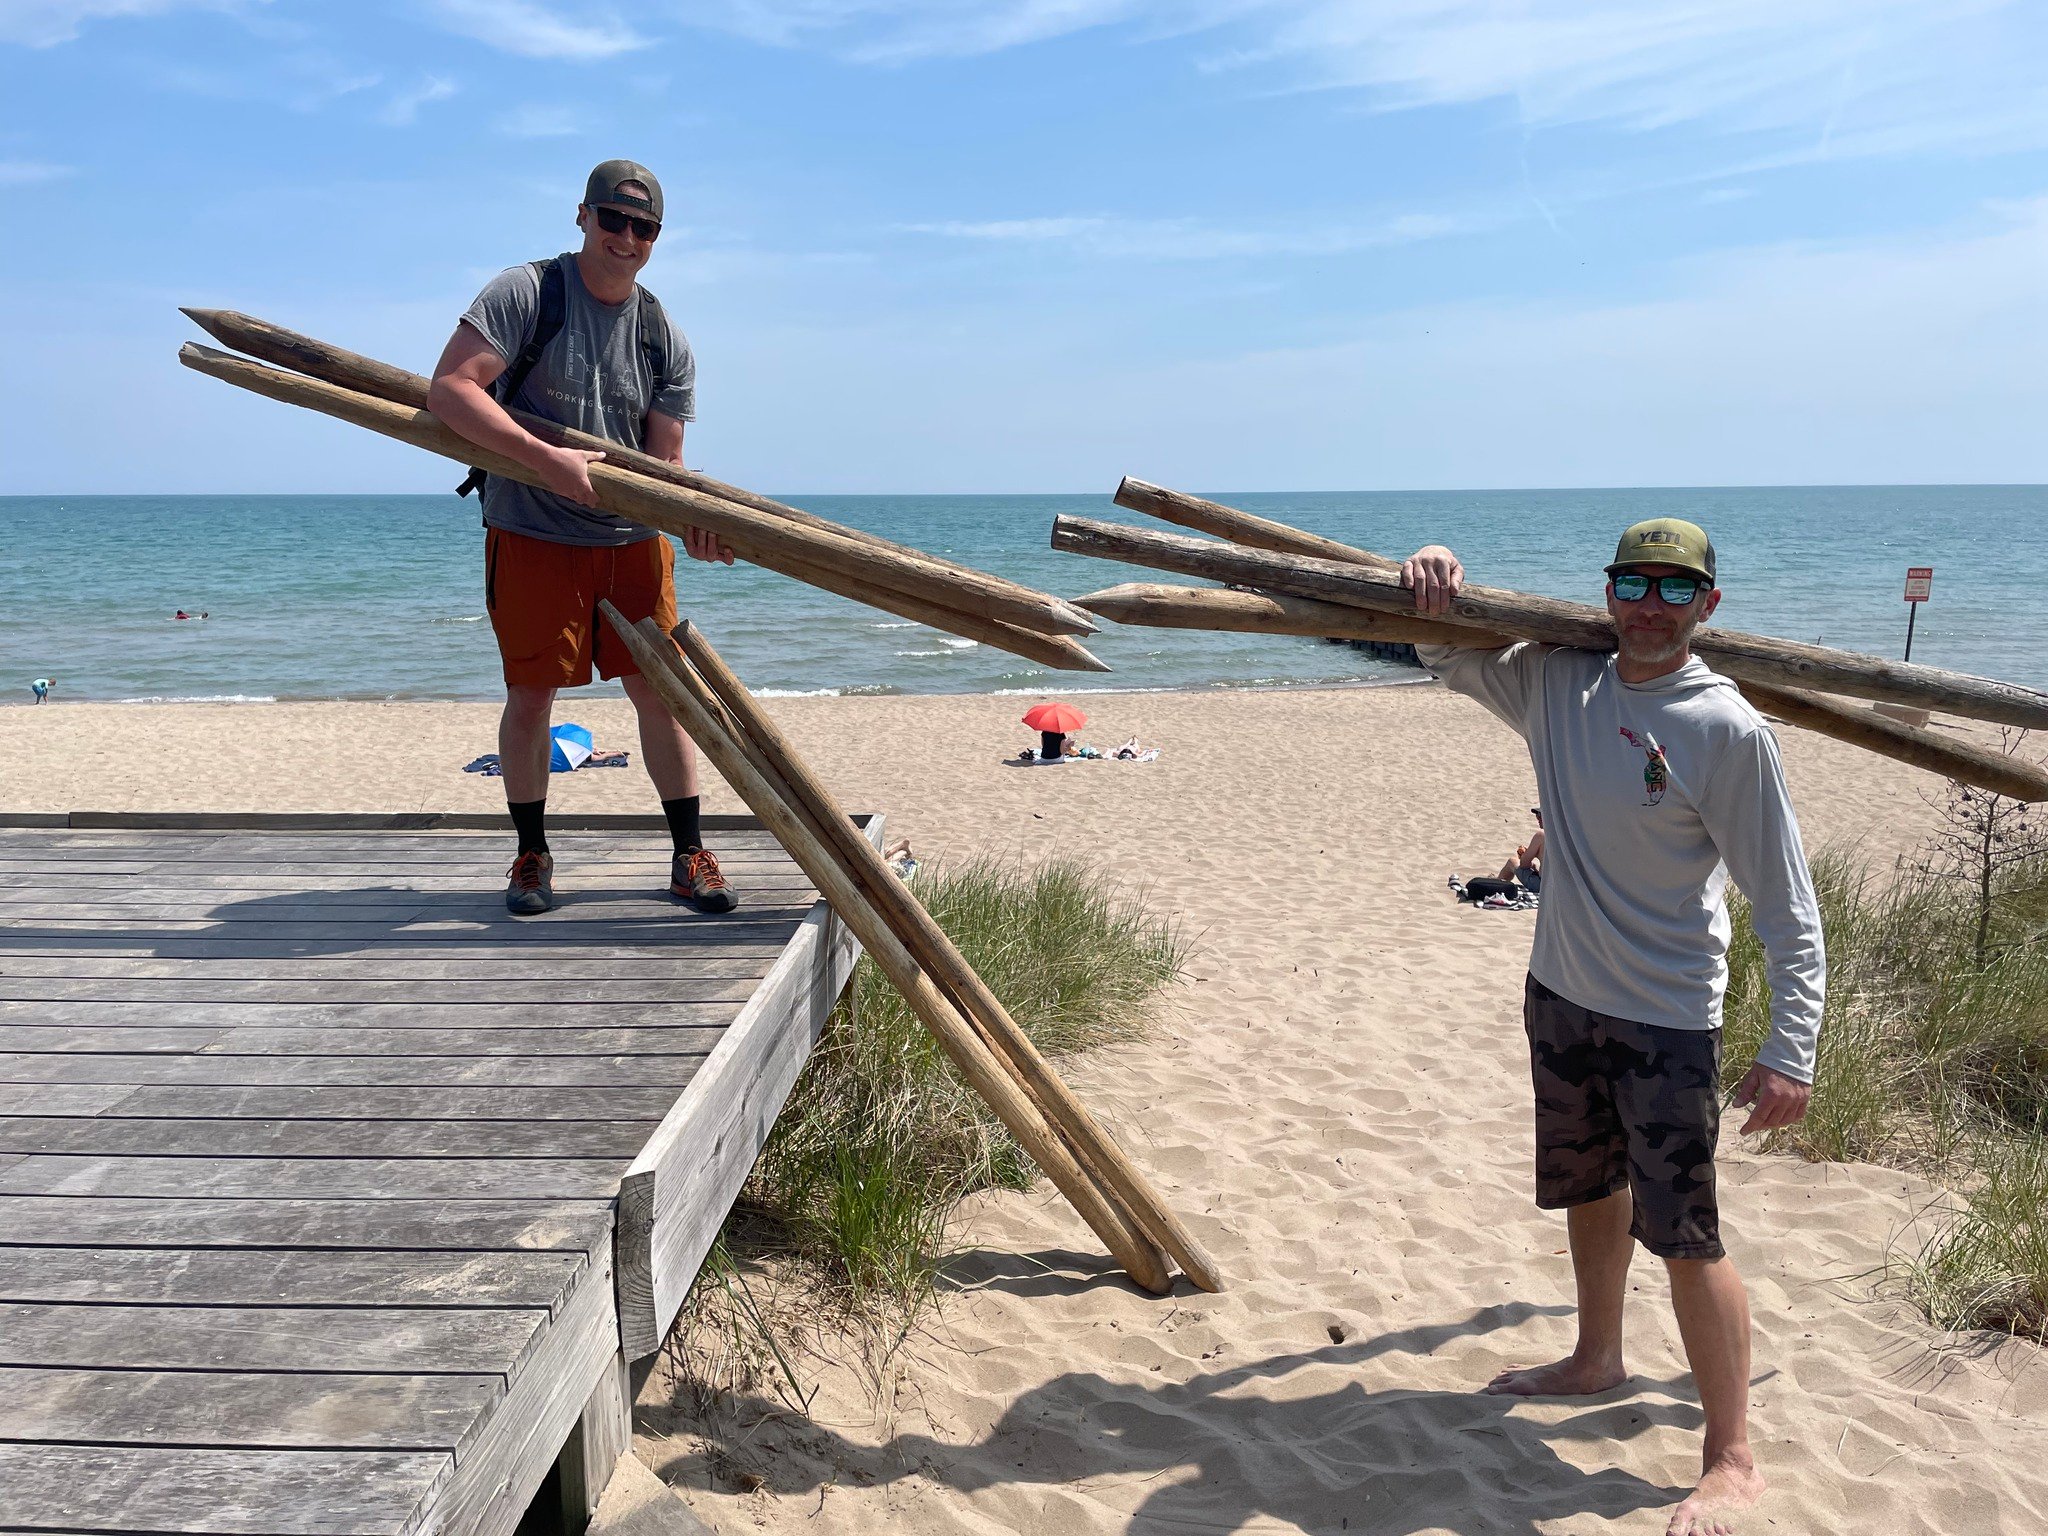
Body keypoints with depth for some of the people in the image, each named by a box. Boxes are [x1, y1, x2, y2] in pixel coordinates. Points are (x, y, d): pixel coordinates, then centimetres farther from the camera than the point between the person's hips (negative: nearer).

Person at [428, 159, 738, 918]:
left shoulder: (666, 341, 5)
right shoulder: (525, 293, -8)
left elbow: (662, 462, 2)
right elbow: (449, 390, -19)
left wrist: (694, 521, -20)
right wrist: (547, 459, -28)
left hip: (632, 541, 3)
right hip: (532, 535, -3)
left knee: (660, 686, 1)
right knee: (530, 695, 1)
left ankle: (690, 856, 11)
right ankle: (531, 855, 19)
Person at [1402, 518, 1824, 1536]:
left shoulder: (1728, 732, -17)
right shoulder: (1556, 684, -2)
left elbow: (1787, 908, -14)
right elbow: (1445, 657, 14)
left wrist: (1790, 1052, -18)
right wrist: (1435, 584, -8)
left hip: (1667, 1021, -6)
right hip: (1561, 994, 6)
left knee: (1683, 1235, -4)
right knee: (1589, 1191, 24)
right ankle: (1597, 1359, 46)